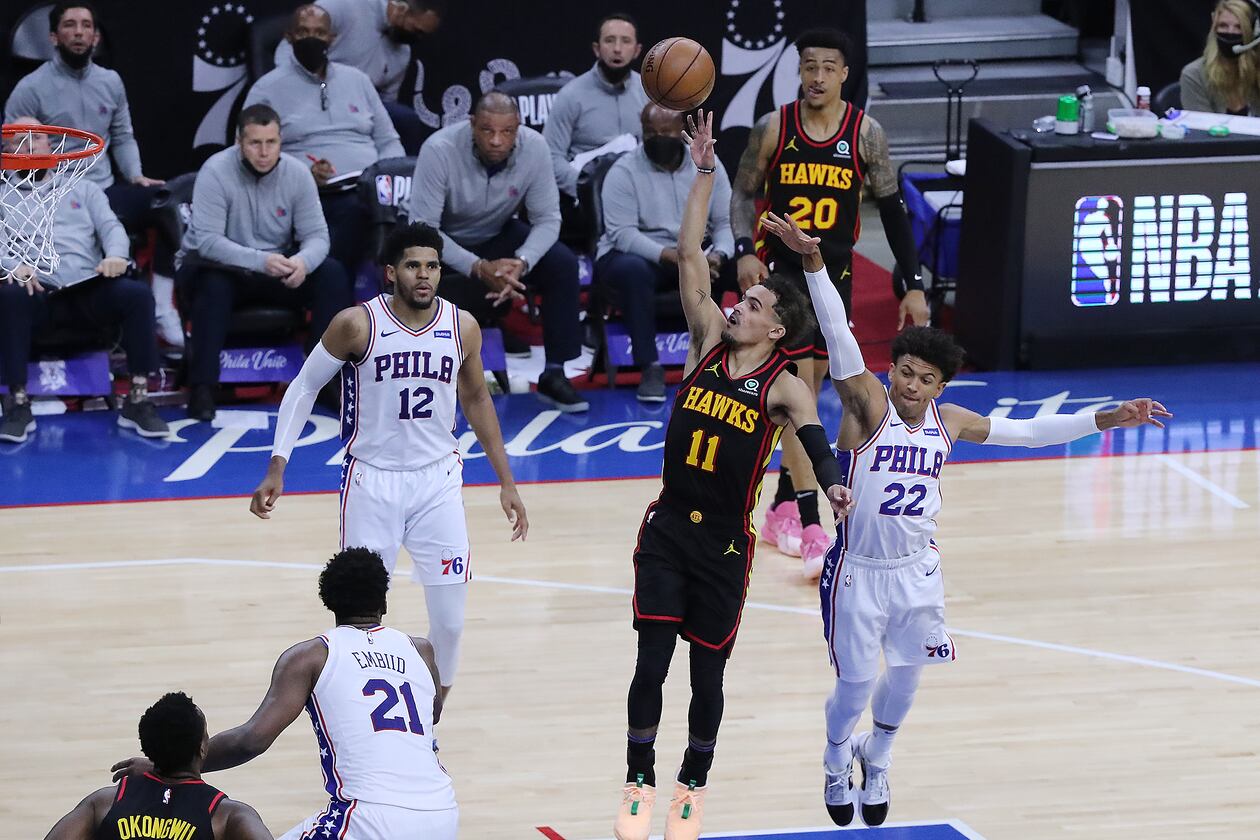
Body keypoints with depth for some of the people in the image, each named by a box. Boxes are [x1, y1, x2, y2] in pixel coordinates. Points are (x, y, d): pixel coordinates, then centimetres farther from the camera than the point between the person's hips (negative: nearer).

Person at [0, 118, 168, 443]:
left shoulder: (82, 188, 26)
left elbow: (111, 227, 13)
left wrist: (115, 255, -11)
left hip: (90, 289, 2)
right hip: (38, 293, -2)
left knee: (137, 293, -29)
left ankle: (137, 401, -22)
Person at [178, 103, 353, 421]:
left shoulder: (297, 173, -7)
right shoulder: (216, 172, -19)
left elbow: (316, 235, -8)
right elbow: (208, 241, -26)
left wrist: (302, 261, -33)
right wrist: (261, 261, -40)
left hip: (278, 266, 4)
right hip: (225, 266, -4)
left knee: (332, 274, -18)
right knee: (214, 283, -38)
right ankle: (202, 388, -32)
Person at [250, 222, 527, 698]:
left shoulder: (462, 328, -2)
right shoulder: (357, 325, -12)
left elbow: (476, 400, 13)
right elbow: (303, 389, -1)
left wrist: (506, 482, 12)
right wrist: (277, 467, -9)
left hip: (438, 481, 3)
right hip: (372, 482, -3)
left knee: (450, 623, 0)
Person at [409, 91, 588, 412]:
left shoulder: (534, 147, -21)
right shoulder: (439, 150, -30)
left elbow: (547, 218, -13)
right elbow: (422, 228, -29)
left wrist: (521, 262, -34)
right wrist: (479, 268, -39)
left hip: (499, 236, 3)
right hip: (444, 242, -3)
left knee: (563, 265, -21)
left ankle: (554, 375, -9)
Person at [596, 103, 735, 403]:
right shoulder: (624, 171, -10)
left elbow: (727, 221, -1)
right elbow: (622, 233, -20)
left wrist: (718, 255, -24)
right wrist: (671, 256, -33)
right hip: (639, 254, -4)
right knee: (632, 269, -39)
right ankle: (650, 368, -31)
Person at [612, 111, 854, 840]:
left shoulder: (784, 386, -9)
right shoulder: (709, 342, 1)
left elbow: (813, 432, -28)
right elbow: (690, 256, -3)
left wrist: (832, 482, -50)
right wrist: (705, 173, -7)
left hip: (726, 543, -2)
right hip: (668, 528, 2)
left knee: (707, 673, 8)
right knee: (651, 662, -4)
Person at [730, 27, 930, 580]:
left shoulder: (866, 134, -4)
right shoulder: (774, 129, -6)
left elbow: (891, 208, 2)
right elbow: (744, 193, 2)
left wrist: (914, 285, -1)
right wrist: (745, 250, -17)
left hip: (834, 274, 2)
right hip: (780, 269, -2)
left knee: (807, 391, 11)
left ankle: (782, 510, 28)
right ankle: (810, 529, -15)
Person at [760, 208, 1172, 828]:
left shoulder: (948, 422, -1)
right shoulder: (867, 403, -16)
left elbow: (1026, 432, 10)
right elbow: (838, 334, -29)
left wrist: (1102, 420, 7)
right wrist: (813, 262, -42)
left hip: (917, 570, 5)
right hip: (858, 571, -4)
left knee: (905, 675, 16)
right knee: (855, 683, 4)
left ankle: (876, 760, 44)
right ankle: (836, 762, 35)